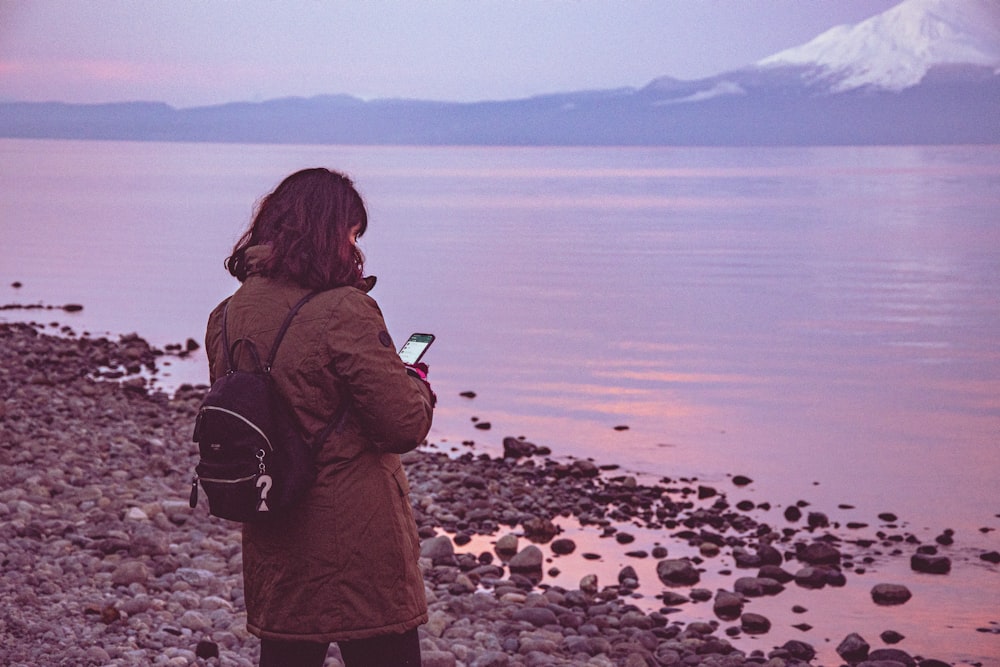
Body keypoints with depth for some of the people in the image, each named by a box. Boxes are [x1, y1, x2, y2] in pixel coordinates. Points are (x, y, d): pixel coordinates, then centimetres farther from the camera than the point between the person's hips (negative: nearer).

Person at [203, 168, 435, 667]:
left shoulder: (227, 316, 3)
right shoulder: (344, 311, -18)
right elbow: (405, 426, -16)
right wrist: (417, 382, 5)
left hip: (273, 548, 7)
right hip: (356, 541, -6)